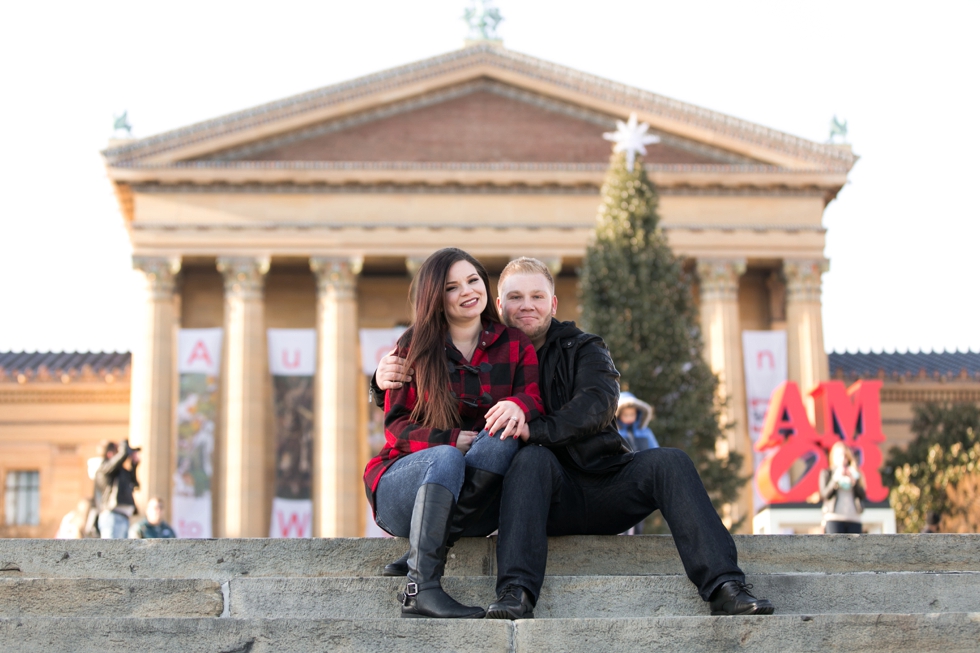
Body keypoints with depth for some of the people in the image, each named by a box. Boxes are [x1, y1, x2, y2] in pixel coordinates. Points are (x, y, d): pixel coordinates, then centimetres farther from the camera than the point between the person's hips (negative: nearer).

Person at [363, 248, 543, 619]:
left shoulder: (516, 347, 7)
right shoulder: (414, 348, 3)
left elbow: (534, 403, -7)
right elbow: (396, 427, -2)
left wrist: (518, 406, -33)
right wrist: (453, 440, -20)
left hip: (474, 495, 2)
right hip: (401, 484, -2)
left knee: (505, 438, -29)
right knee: (446, 458, -36)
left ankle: (427, 551, -31)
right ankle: (420, 589, -43)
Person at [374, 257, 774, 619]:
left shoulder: (582, 349, 10)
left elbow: (598, 405, -11)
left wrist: (533, 429, -27)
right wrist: (387, 379, -17)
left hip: (606, 490, 2)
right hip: (549, 497, -2)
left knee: (669, 462, -22)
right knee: (534, 458, -33)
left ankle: (724, 588, -33)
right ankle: (515, 593, -48)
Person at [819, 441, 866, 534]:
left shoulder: (854, 474, 17)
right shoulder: (826, 473, 10)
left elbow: (862, 496, 6)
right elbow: (824, 495, -2)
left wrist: (853, 481, -8)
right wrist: (835, 480, -13)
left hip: (854, 519, 3)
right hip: (834, 518, -3)